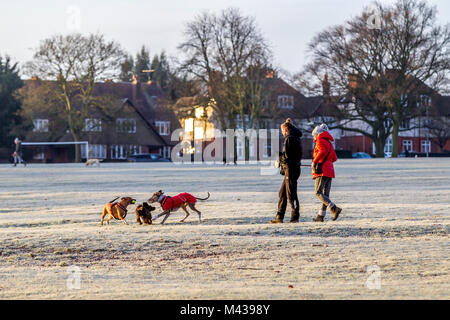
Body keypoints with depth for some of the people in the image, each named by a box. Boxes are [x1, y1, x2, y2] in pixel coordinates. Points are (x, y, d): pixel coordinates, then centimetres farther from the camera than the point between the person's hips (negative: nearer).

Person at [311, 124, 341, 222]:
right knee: (325, 194, 6)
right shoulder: (329, 143, 21)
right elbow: (334, 158, 21)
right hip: (330, 170, 9)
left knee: (318, 193, -9)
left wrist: (314, 161, -15)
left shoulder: (320, 141, -4)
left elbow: (322, 152, -24)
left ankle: (335, 209, -21)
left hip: (322, 170, -9)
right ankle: (321, 216, 7)